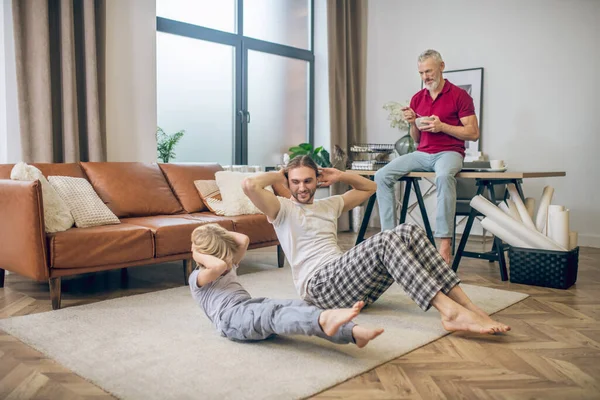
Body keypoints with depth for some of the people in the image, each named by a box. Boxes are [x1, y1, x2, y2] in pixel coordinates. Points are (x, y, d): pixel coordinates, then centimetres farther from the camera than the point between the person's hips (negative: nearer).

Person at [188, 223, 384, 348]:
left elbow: (244, 240, 19)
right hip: (231, 317, -8)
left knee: (296, 305, -21)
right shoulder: (197, 278, 6)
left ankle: (353, 332, -40)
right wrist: (199, 255, -3)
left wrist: (218, 232, 23)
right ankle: (323, 320, -70)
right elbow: (219, 265, -18)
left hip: (252, 306, 8)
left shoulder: (230, 267, 30)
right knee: (272, 313, -39)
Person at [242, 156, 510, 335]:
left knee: (408, 232, -15)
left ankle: (467, 306, -22)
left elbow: (369, 187, 39)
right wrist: (278, 175, 6)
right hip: (319, 285, -7)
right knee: (386, 241, -30)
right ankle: (451, 312, -37)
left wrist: (340, 175, 25)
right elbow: (249, 185, -12)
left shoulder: (329, 205, 27)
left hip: (351, 283, 7)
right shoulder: (282, 209, 7)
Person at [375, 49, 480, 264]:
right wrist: (413, 123, -3)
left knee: (444, 176, -40)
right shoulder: (417, 98, 14)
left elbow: (473, 133, -3)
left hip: (449, 152, -5)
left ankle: (445, 240, -35)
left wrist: (442, 126, -14)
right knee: (382, 175, -15)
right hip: (422, 153, 5)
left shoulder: (459, 95, 0)